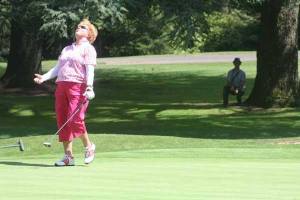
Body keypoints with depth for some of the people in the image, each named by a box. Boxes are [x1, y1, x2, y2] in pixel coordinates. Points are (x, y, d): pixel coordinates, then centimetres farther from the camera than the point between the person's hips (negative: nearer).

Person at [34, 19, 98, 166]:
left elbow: (90, 70, -9)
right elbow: (57, 69, 21)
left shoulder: (88, 49, 3)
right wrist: (44, 77, 6)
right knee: (62, 122, 1)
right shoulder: (67, 49, 25)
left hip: (78, 86, -7)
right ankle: (68, 156, 6)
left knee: (75, 120, -18)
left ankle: (88, 146, 5)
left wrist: (89, 87, -22)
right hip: (61, 86, 7)